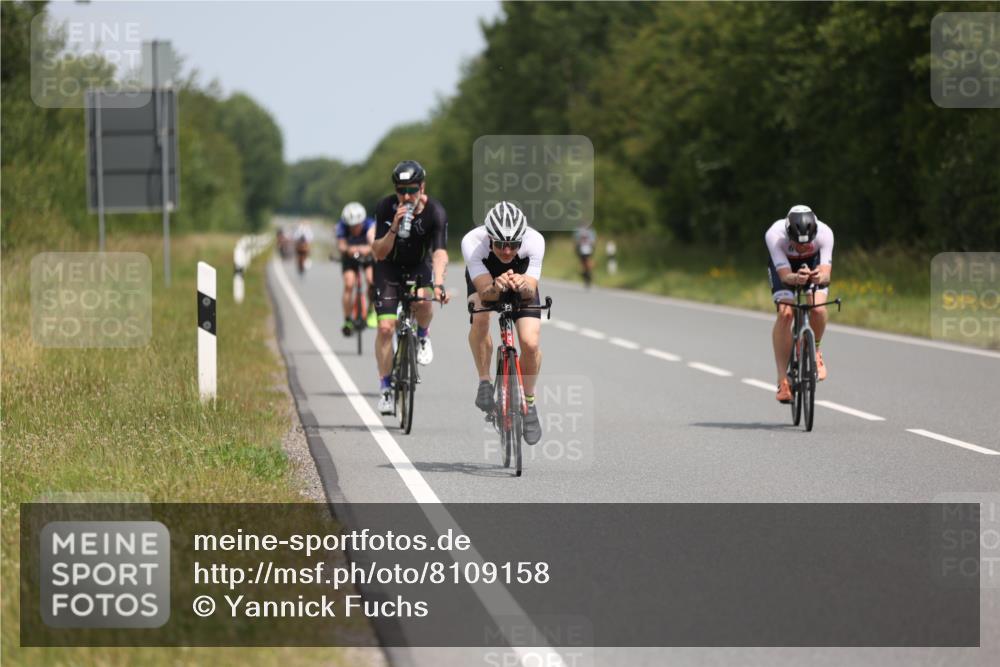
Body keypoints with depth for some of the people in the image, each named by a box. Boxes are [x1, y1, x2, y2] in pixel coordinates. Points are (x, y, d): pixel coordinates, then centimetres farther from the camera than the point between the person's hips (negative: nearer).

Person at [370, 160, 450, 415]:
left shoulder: (435, 211, -24)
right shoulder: (385, 208, -22)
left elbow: (440, 251, -34)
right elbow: (378, 253, -21)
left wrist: (438, 284, -51)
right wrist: (394, 228, -38)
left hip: (420, 265, 0)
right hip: (390, 267, 0)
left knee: (422, 302, -32)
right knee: (385, 327, -13)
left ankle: (423, 336, 2)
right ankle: (386, 388, 1)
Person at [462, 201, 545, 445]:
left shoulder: (534, 241, -36)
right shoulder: (472, 242, -38)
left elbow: (531, 292, -39)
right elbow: (485, 291, -42)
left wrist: (523, 286, -61)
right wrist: (496, 288, -64)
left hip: (522, 284, 1)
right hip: (484, 279, -1)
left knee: (530, 343, -18)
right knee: (480, 317, -34)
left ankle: (528, 402, 7)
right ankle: (484, 382, -14)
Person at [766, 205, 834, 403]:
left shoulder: (824, 233, -36)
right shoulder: (775, 235, -38)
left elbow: (826, 274, -41)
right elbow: (785, 275, -40)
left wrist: (820, 277, -65)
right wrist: (796, 278, -63)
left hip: (814, 262, 1)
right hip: (784, 264, -1)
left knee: (818, 309, -25)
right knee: (785, 313, -23)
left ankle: (815, 351, 7)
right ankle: (783, 379, -16)